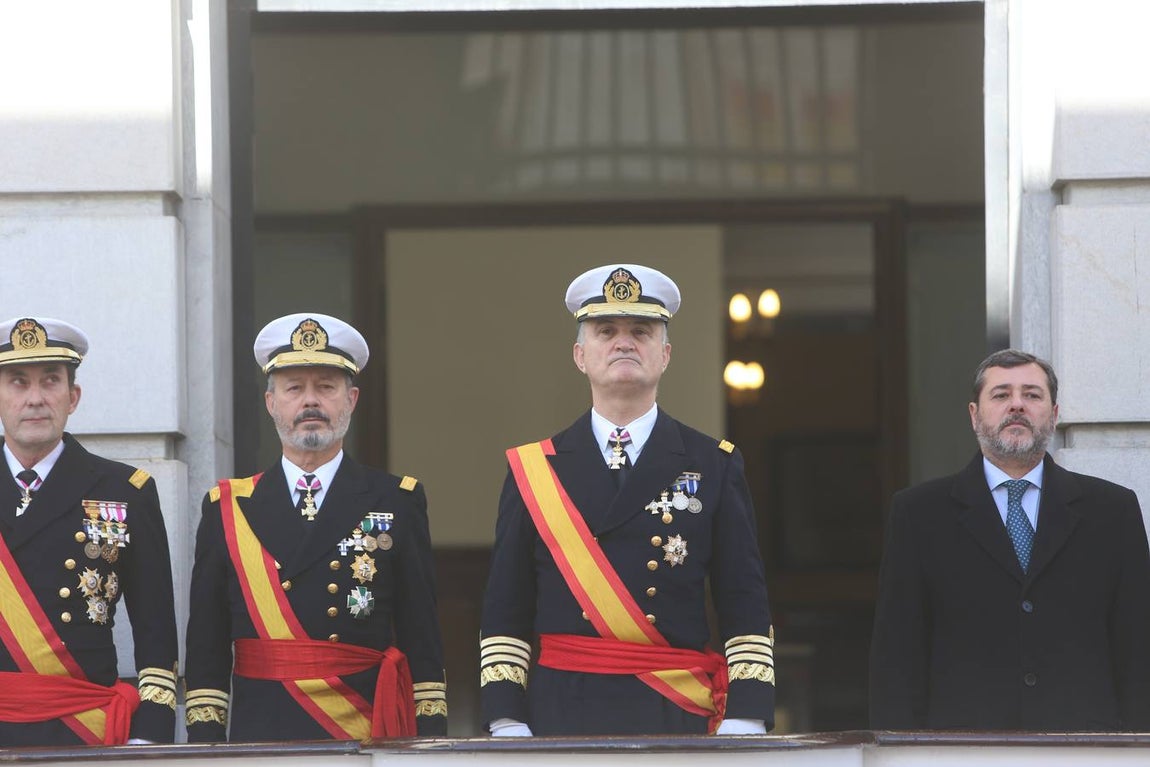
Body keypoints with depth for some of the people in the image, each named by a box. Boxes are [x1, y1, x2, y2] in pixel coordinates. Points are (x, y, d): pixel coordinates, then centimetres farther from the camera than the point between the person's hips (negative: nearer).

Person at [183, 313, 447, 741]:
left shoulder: (397, 503, 9)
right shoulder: (227, 509, 11)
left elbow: (422, 641, 6)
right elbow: (206, 647, 9)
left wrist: (431, 747, -1)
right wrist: (204, 743, 0)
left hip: (369, 732, -1)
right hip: (261, 736, 1)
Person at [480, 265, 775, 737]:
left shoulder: (714, 468, 9)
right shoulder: (533, 470, 10)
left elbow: (747, 613, 6)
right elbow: (505, 613, 9)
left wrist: (744, 724, -5)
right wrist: (507, 725, -1)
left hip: (679, 716, 0)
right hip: (561, 716, 0)